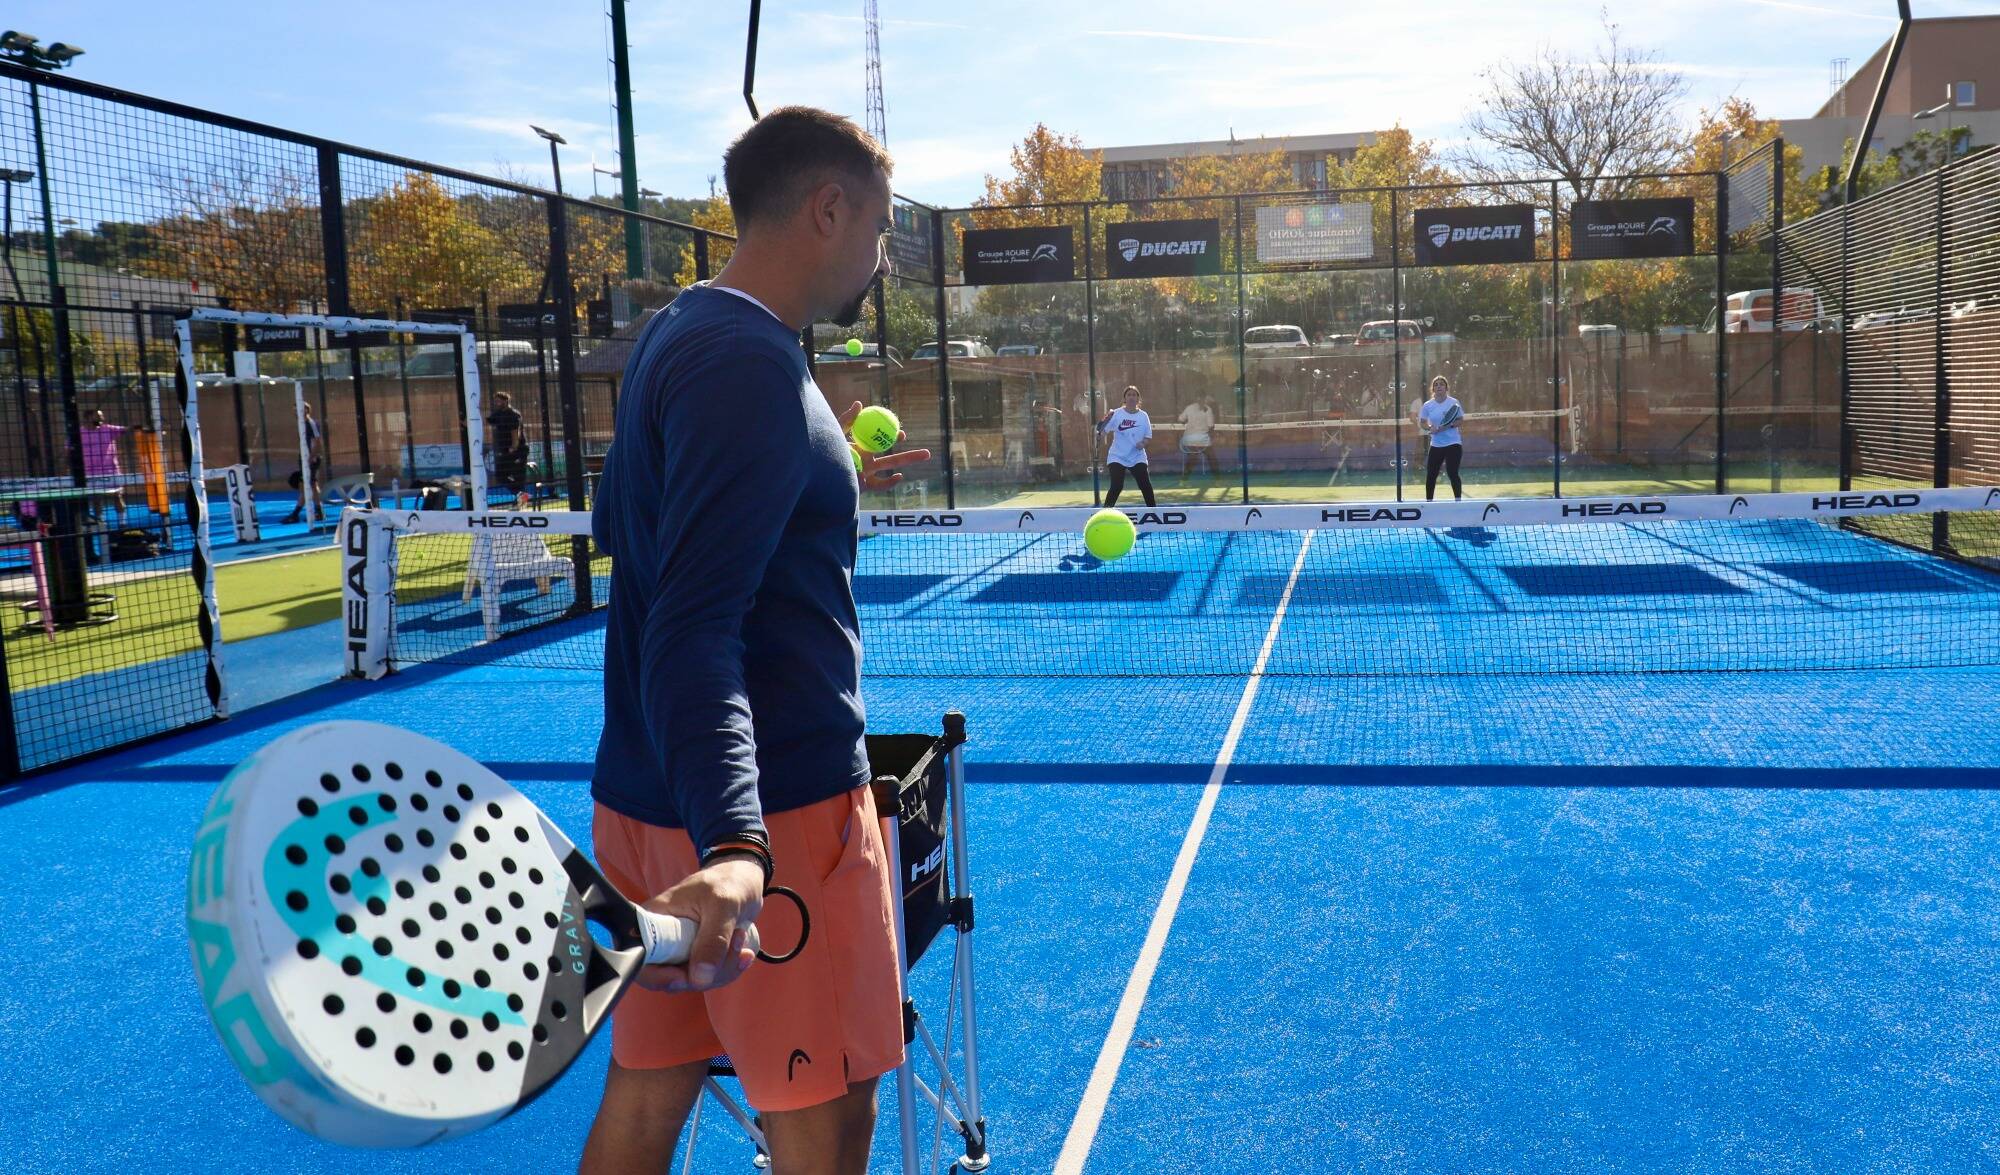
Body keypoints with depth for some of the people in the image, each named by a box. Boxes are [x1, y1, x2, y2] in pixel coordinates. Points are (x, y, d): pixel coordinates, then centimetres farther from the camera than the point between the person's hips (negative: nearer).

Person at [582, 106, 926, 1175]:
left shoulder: (673, 336, 13)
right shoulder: (750, 364, -18)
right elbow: (693, 629, -28)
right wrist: (735, 846, -40)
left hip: (648, 798, 10)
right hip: (777, 807, -9)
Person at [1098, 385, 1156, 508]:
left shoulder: (1143, 416, 2)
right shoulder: (1116, 414, -5)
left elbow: (1148, 436, 7)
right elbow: (1102, 431, -9)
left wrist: (1143, 443, -14)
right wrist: (1105, 420, -28)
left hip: (1137, 457, 2)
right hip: (1117, 457, -2)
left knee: (1146, 485, -5)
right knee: (1116, 486, -14)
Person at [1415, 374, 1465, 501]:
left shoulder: (1454, 402, -2)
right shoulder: (1427, 405, 4)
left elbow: (1460, 421, -2)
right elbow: (1421, 423, 6)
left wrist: (1449, 425, -21)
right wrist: (1430, 428, -14)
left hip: (1453, 443, -3)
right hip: (1436, 444, 3)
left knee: (1453, 473, -8)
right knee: (1430, 475, 4)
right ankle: (1428, 501, 18)